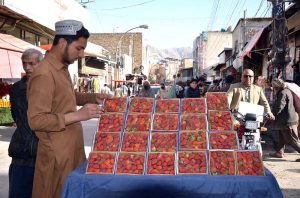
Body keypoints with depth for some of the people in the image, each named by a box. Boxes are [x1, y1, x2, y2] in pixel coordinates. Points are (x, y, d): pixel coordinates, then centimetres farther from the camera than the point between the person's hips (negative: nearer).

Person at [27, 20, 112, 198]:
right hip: (57, 154, -9)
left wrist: (93, 97, 9)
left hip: (72, 148, 9)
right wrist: (77, 115, -28)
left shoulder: (62, 68, 9)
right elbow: (36, 120, -23)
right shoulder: (44, 74, -21)